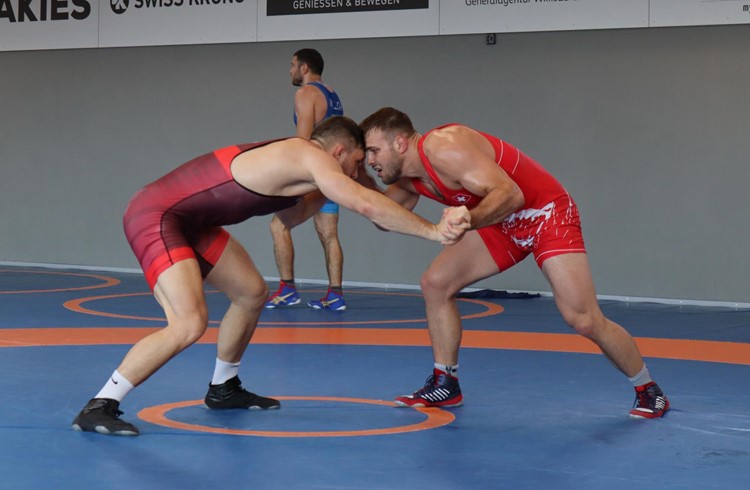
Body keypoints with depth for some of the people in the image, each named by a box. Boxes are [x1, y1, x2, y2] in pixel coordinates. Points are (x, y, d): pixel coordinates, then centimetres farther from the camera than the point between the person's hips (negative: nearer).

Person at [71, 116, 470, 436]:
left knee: (252, 293, 18)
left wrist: (325, 191, 16)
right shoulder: (310, 156, -16)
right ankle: (98, 408, -16)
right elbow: (365, 204, -28)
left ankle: (223, 389, 37)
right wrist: (433, 231, -26)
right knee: (189, 324, -23)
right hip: (155, 217, -10)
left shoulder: (292, 157, 12)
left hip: (187, 221, 10)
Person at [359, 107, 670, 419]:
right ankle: (445, 384, 12)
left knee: (584, 320, -15)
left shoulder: (443, 147, -29)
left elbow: (509, 194, -37)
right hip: (504, 224, 9)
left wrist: (467, 220, -53)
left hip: (546, 214, -9)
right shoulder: (407, 178, -1)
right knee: (435, 284, 1)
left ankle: (648, 391, 5)